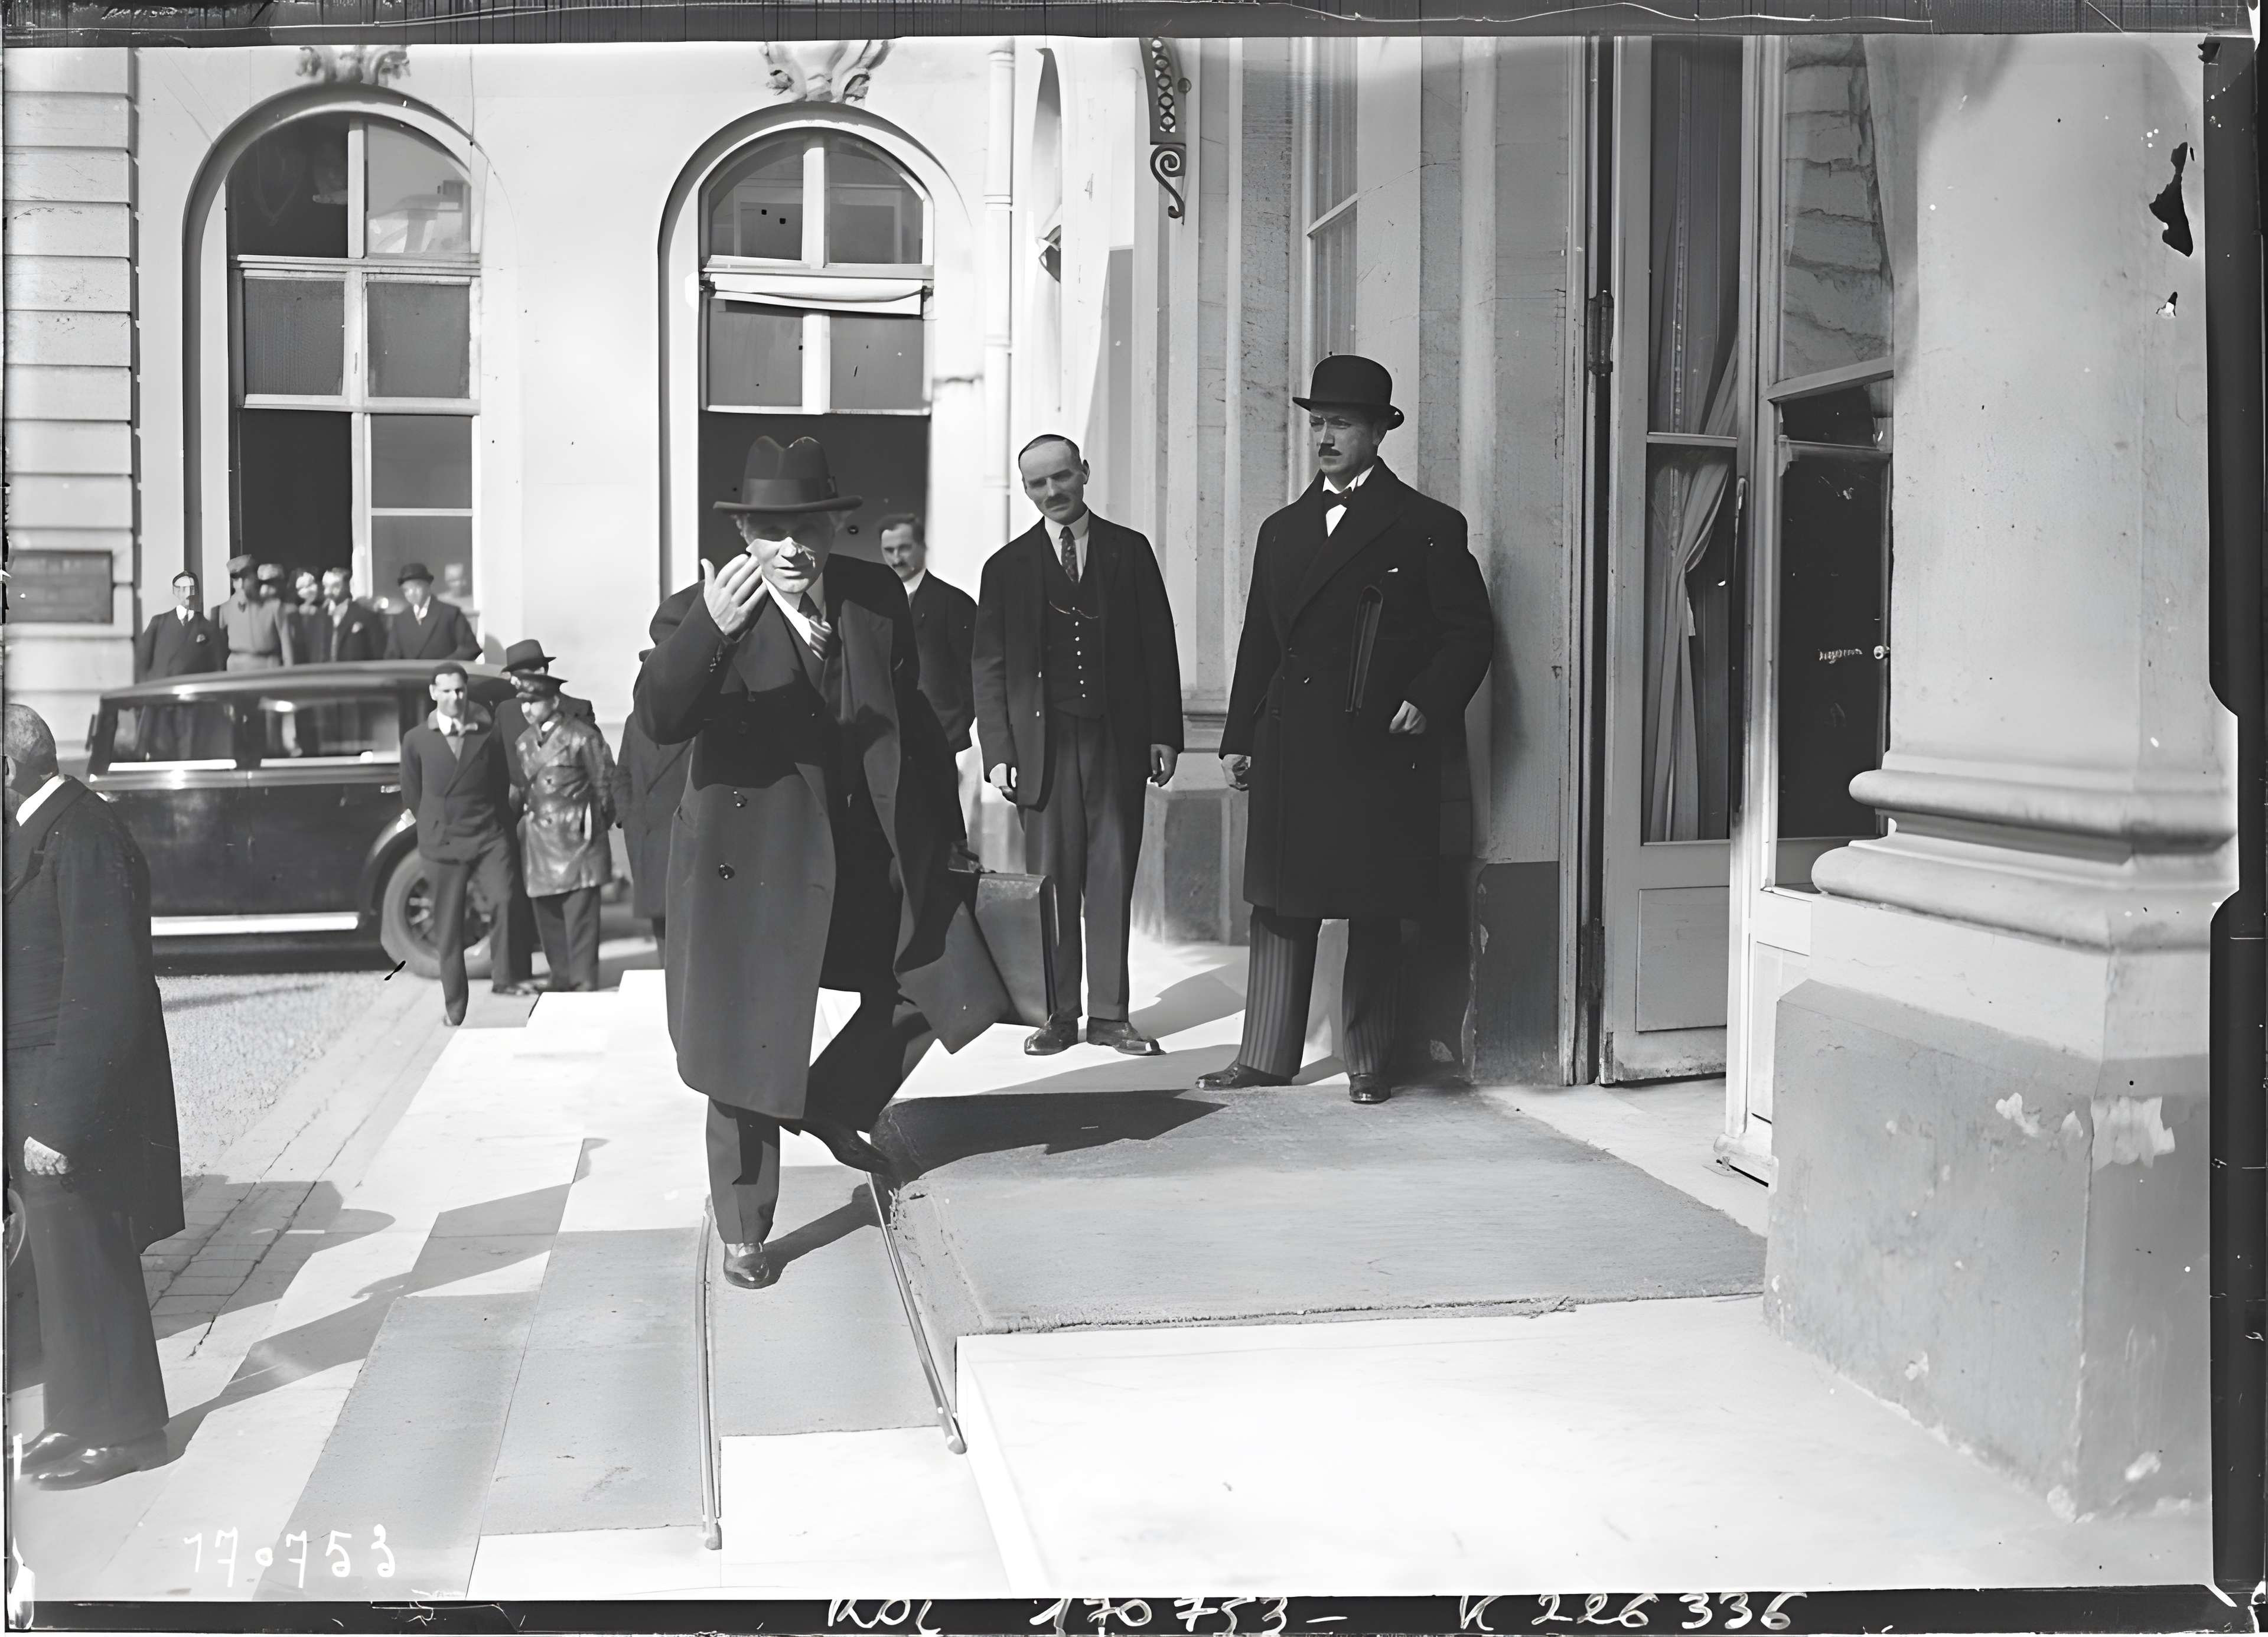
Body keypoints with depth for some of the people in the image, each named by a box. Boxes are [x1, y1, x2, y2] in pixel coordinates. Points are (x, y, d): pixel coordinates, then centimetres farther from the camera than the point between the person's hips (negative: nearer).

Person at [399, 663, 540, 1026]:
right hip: (443, 843, 0)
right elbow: (411, 795, 12)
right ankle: (454, 1005, 12)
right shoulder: (417, 740, 3)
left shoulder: (488, 734, 4)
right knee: (448, 927, 4)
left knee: (503, 900, -21)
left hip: (488, 836, 0)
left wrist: (493, 819, 12)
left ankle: (502, 977, -10)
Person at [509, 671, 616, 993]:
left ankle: (584, 980, 0)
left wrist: (596, 821, 4)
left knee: (580, 914, -6)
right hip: (538, 841, 6)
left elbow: (604, 783, 0)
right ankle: (561, 978, 18)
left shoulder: (582, 737, -6)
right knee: (547, 914, 8)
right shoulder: (525, 741, 13)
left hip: (575, 837, -6)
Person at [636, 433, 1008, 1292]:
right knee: (750, 1056, 5)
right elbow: (660, 720, -29)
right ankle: (743, 1236, 23)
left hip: (874, 850, 5)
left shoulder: (878, 597, 2)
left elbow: (911, 714, 14)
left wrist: (944, 827, 18)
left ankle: (831, 1105, 37)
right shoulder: (699, 613, -13)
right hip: (753, 861, -5)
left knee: (931, 985, 12)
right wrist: (711, 630, -46)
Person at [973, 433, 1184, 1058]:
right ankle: (1058, 1014, 9)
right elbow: (989, 667, 6)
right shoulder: (1007, 567, 8)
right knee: (1051, 881, 1)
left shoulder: (1130, 551, 8)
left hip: (1118, 739, 0)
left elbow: (1158, 647, 7)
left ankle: (1109, 1013, 9)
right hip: (1044, 742, 0)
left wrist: (1163, 735, 0)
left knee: (1113, 878, 2)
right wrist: (998, 752, -2)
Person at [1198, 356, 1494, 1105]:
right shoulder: (1283, 530, 16)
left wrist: (1427, 704, -14)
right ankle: (1266, 1054, 13)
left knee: (1375, 916, 3)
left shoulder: (1427, 527, 1)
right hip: (1291, 752, 5)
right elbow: (1258, 643, 17)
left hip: (1379, 751, -4)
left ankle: (1370, 1063, 12)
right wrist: (1238, 737, 12)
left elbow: (1470, 634, 0)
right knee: (1279, 906, 6)